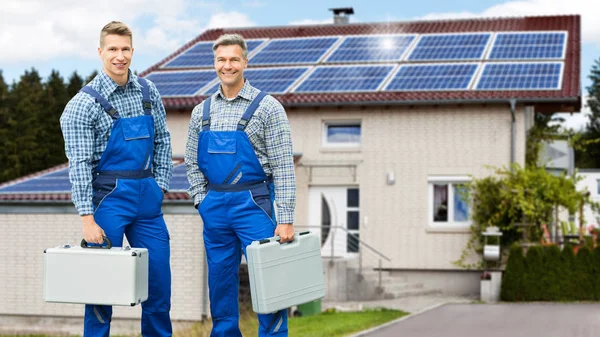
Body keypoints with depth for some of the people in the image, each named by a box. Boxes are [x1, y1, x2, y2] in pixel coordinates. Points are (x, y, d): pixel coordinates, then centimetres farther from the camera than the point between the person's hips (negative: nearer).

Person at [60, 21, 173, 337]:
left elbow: (162, 141, 15)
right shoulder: (85, 102, -9)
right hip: (109, 195, -5)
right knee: (103, 278, 0)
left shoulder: (148, 92, 7)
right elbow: (79, 163, -13)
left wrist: (159, 186, 6)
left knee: (159, 278, 8)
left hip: (148, 196, 5)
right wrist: (87, 218, -17)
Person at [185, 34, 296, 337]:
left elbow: (283, 166, -9)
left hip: (253, 203, -5)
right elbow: (191, 162, 16)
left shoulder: (267, 107, -5)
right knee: (220, 281, 11)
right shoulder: (202, 111, 10)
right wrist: (202, 201, 4)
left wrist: (285, 219, -14)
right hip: (214, 207, 5)